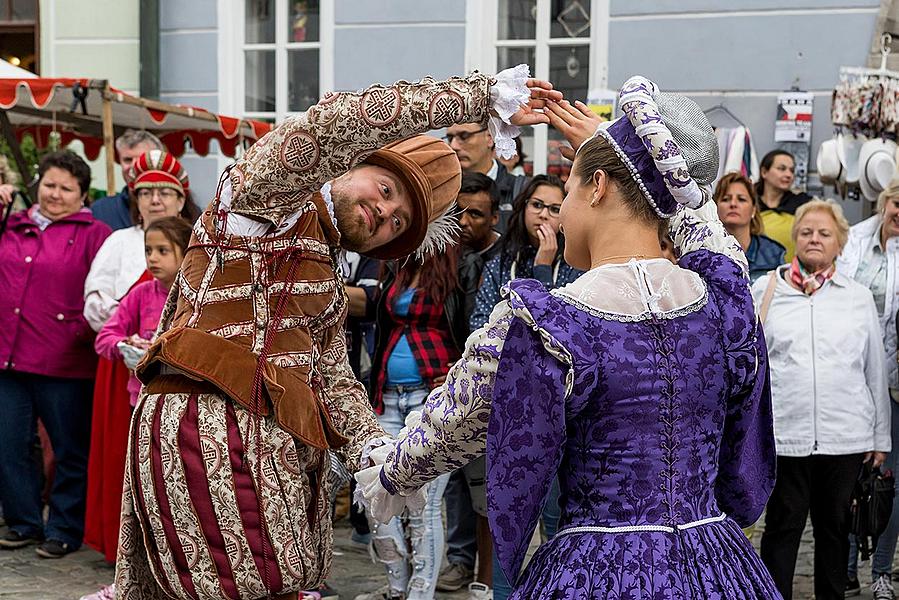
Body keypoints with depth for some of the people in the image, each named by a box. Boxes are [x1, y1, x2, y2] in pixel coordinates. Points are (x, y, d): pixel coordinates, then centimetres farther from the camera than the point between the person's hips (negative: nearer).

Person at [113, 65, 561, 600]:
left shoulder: (330, 287, 26)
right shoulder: (271, 193, 1)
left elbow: (333, 377, 16)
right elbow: (342, 121, -16)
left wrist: (372, 450, -4)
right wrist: (490, 97, -15)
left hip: (275, 445, 9)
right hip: (210, 420, -9)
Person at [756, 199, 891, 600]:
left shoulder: (859, 298, 11)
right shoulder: (765, 290, 6)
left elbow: (876, 373, 13)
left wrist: (880, 437, 11)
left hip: (846, 437, 2)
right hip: (784, 433, -2)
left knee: (835, 526, 11)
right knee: (783, 526, 3)